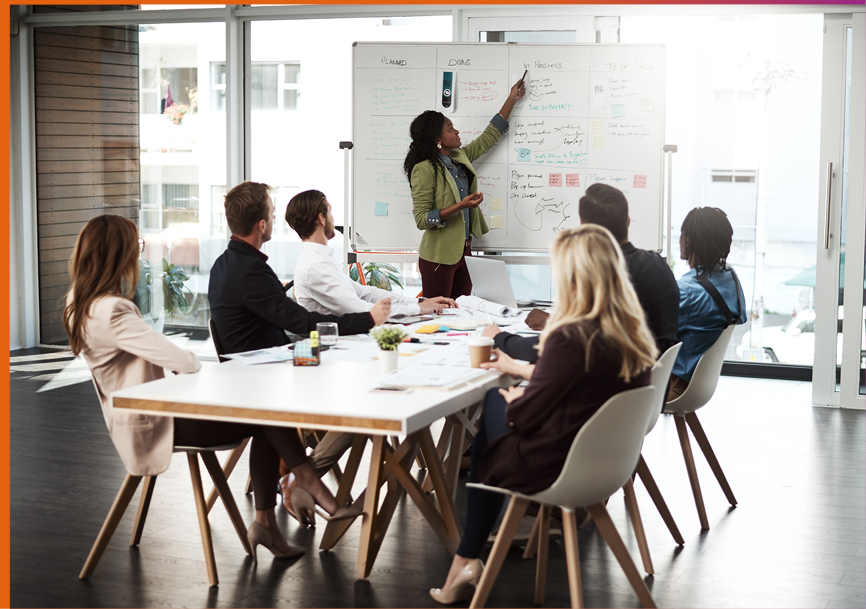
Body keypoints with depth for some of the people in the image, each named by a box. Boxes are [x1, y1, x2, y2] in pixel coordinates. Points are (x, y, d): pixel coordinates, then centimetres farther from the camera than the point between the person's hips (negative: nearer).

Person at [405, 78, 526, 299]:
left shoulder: (459, 157, 9)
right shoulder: (425, 169, -15)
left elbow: (489, 137, 23)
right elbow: (421, 219, -19)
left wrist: (512, 99, 23)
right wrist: (461, 206, -26)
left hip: (464, 250, 8)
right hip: (439, 256, -8)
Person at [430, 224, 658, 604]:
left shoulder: (570, 338, -28)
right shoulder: (634, 334, -4)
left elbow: (524, 415, -17)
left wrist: (511, 400, 6)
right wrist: (521, 370, 24)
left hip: (555, 471, -7)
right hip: (609, 462, 7)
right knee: (493, 400, 22)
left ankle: (466, 561, 32)